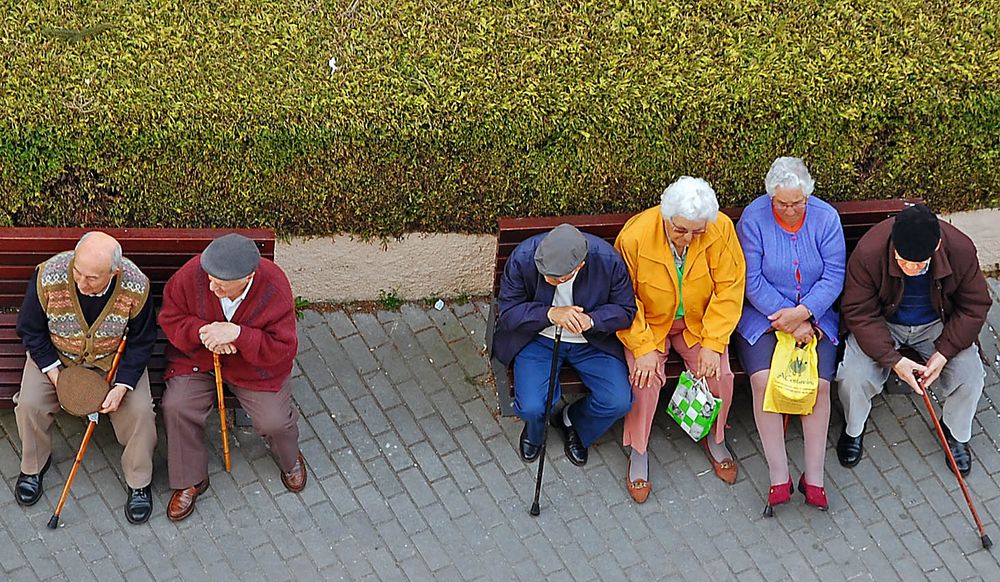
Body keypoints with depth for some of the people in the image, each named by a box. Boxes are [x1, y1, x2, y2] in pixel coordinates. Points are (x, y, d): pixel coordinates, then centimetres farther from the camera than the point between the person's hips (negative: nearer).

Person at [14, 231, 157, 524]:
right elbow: (30, 330, -11)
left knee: (139, 410, -20)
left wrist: (121, 387, -20)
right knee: (29, 404, -20)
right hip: (55, 355, 0)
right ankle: (32, 466, 11)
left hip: (114, 357, 0)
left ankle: (139, 481, 5)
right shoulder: (47, 278, -29)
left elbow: (141, 342, -10)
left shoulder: (136, 287, -27)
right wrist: (54, 374, -18)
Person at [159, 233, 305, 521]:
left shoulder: (274, 289, -27)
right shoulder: (193, 273, -24)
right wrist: (202, 332, -27)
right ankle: (190, 481, 3)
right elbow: (170, 317, -8)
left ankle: (290, 459, 25)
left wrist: (238, 334, -35)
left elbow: (282, 350, -22)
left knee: (274, 421, -14)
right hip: (197, 359, 1)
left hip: (254, 367, -1)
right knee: (176, 406, -20)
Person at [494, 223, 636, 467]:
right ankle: (533, 434, 21)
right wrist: (550, 314, -31)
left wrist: (591, 320, -29)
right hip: (538, 339, -1)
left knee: (619, 402, -18)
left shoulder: (609, 261, -24)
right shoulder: (522, 258, -24)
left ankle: (572, 422, 18)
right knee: (531, 407, -21)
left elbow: (626, 310, -9)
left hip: (592, 341, 1)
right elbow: (508, 312, -14)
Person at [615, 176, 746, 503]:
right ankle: (638, 453, 0)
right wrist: (643, 347, -22)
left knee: (719, 374, -19)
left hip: (699, 322, 2)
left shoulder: (721, 230, -19)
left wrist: (712, 344, -20)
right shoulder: (635, 236, -24)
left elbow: (728, 290, -13)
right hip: (648, 323, -2)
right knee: (645, 379, -24)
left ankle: (715, 439, 12)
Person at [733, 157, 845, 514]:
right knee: (763, 379, -25)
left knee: (819, 384, -20)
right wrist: (787, 320, -16)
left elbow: (834, 276, -6)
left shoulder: (826, 218, -3)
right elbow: (752, 280, -11)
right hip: (763, 314, -1)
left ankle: (814, 478, -11)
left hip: (815, 315, 1)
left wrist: (802, 313, -20)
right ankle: (779, 477, -19)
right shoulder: (753, 218, -9)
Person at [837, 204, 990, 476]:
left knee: (970, 376, -19)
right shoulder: (869, 252, -31)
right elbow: (859, 312, -21)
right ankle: (853, 430, 11)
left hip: (938, 325, 1)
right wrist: (893, 359, -30)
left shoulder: (961, 250, -26)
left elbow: (974, 307, -11)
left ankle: (956, 432, 13)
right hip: (882, 325, -1)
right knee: (853, 377, -23)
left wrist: (944, 353, -22)